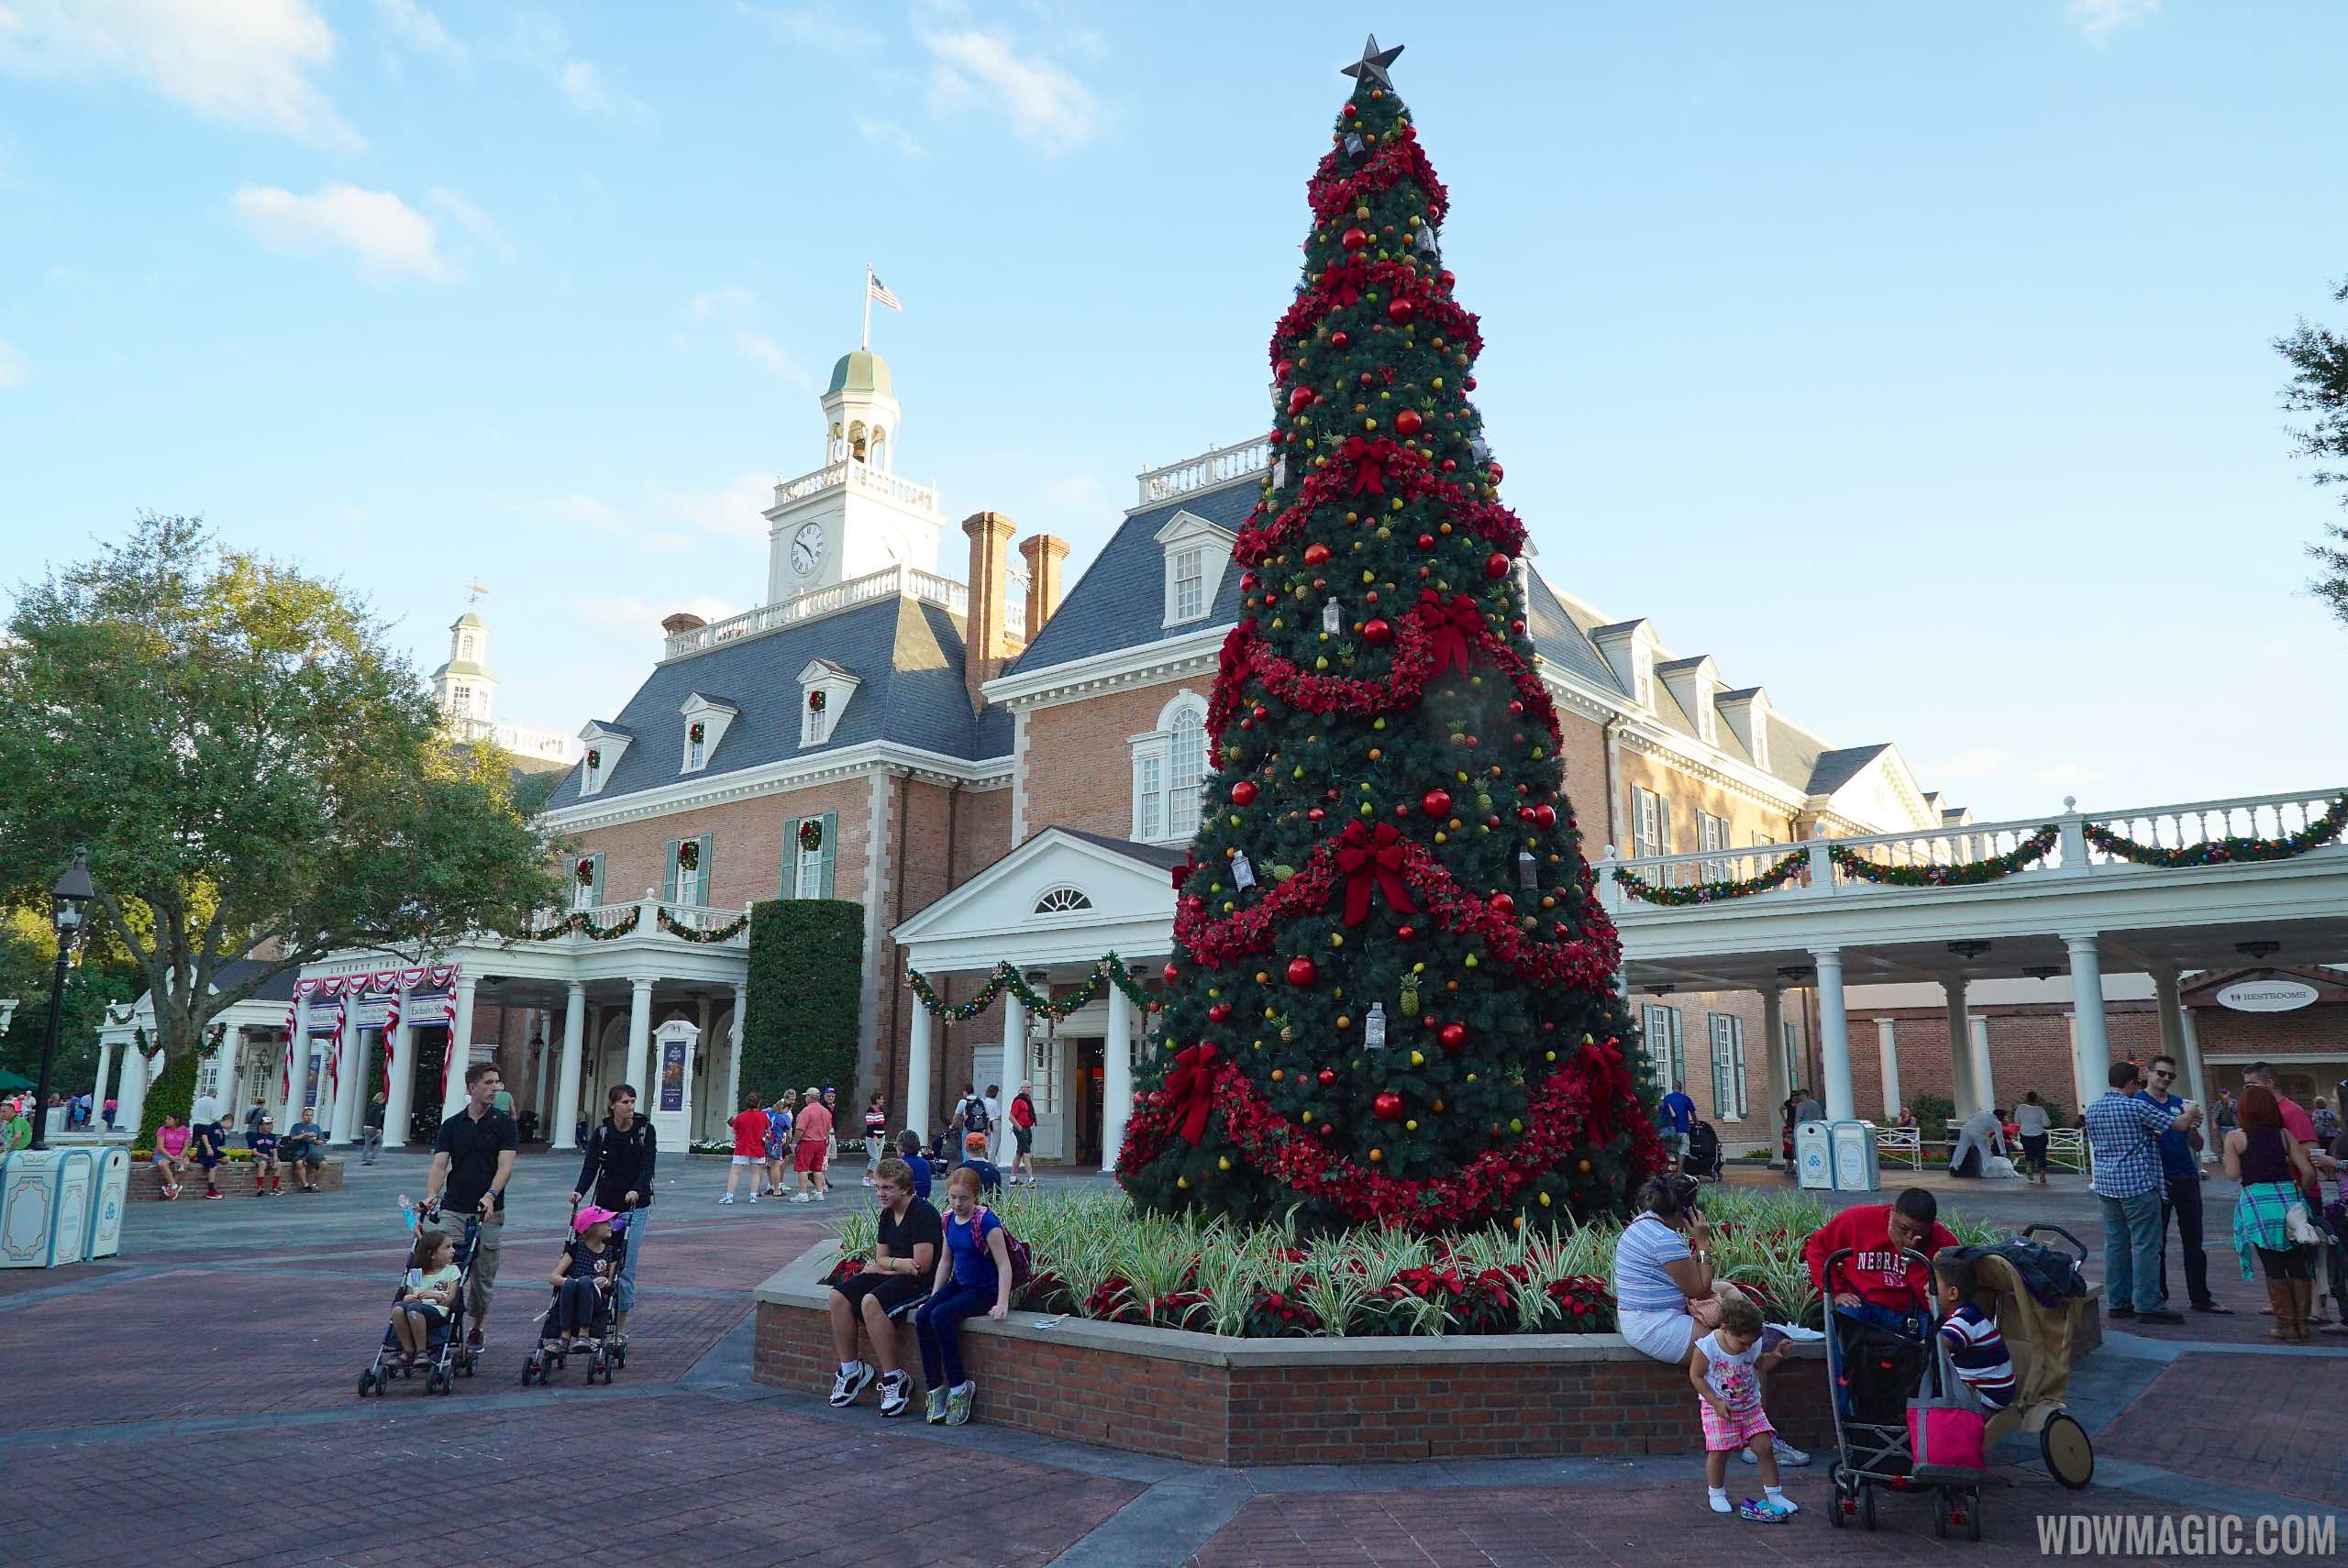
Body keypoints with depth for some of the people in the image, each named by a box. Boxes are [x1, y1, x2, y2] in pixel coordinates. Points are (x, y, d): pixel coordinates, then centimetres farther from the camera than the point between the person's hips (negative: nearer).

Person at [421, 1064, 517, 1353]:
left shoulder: (504, 1124, 0)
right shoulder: (452, 1125, 6)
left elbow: (505, 1165, -11)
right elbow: (439, 1164, -4)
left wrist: (490, 1195, -28)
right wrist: (431, 1195, -23)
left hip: (489, 1212, -1)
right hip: (452, 1210, 1)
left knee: (483, 1275, 7)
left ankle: (477, 1328, 24)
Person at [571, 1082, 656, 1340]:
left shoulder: (645, 1130, -3)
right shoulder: (602, 1133, 1)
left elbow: (648, 1166, -12)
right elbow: (590, 1167, -7)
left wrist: (636, 1190, -30)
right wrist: (579, 1192, -25)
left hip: (635, 1206, -2)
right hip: (605, 1205, 2)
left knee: (626, 1267, -3)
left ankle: (622, 1323, 8)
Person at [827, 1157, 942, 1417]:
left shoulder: (922, 1214, -15)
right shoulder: (887, 1215, 12)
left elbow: (922, 1265, -20)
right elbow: (880, 1258, 13)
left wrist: (886, 1265, -5)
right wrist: (898, 1263, -10)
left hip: (921, 1281, -9)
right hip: (891, 1277, 9)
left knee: (871, 1301, -32)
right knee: (838, 1296, -9)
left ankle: (894, 1378, -23)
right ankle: (850, 1368, 2)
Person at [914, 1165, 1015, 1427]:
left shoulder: (985, 1221, -17)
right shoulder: (949, 1220, 4)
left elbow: (1003, 1264, -20)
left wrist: (1002, 1303, -29)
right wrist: (934, 1296, 10)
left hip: (985, 1290, -7)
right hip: (958, 1285, 7)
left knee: (941, 1316, -28)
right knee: (922, 1317, -18)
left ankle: (960, 1387, -14)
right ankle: (935, 1388, -9)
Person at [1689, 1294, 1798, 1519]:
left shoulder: (1753, 1346, -9)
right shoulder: (1706, 1347, -22)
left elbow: (1760, 1365, 11)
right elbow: (1696, 1376, -13)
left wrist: (1774, 1356, -9)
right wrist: (1716, 1402, -16)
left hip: (1750, 1405, 4)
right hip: (1718, 1407, -4)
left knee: (1764, 1445, -3)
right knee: (1718, 1450, -6)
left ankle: (1773, 1492, 14)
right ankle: (1716, 1493, 16)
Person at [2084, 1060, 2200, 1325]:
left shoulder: (2093, 1110, 10)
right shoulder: (2136, 1107, -11)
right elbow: (2178, 1124, -5)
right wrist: (2192, 1113, 18)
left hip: (2106, 1185, 7)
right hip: (2138, 1185, -7)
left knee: (2115, 1244, 10)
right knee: (2145, 1246, -2)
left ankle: (2118, 1303, 13)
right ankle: (2148, 1306, -1)